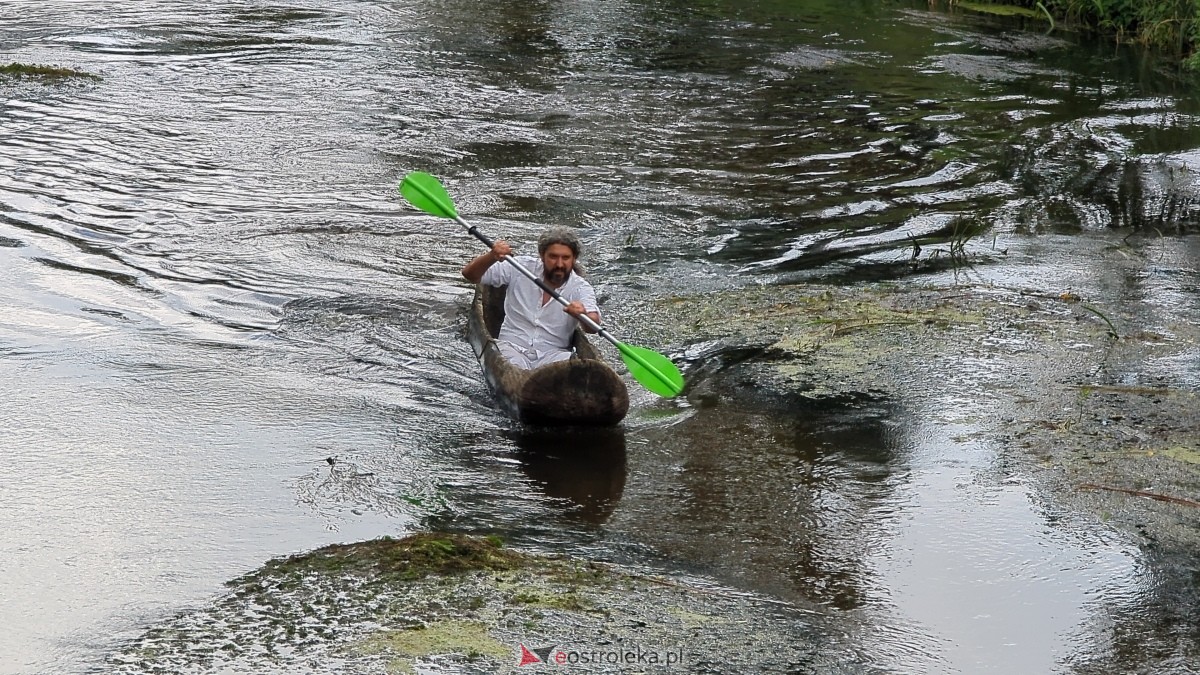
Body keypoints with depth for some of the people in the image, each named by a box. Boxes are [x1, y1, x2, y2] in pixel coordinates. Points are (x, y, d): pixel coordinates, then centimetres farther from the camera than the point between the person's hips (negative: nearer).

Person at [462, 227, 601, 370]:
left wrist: (583, 315, -46)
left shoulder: (580, 288, -1)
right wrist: (492, 256, -22)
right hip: (512, 346, 0)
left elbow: (594, 325, -20)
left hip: (553, 353, 0)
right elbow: (469, 274, 0)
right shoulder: (522, 268, 1)